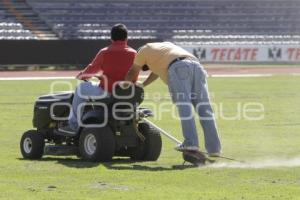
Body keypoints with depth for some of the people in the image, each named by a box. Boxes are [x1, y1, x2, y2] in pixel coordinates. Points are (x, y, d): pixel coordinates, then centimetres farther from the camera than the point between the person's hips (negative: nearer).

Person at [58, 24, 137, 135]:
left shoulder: (105, 53, -8)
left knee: (81, 88, 16)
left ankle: (73, 125, 15)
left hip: (108, 92, -5)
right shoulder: (133, 54, 3)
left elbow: (92, 70, 5)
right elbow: (134, 78, 13)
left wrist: (81, 76, 28)